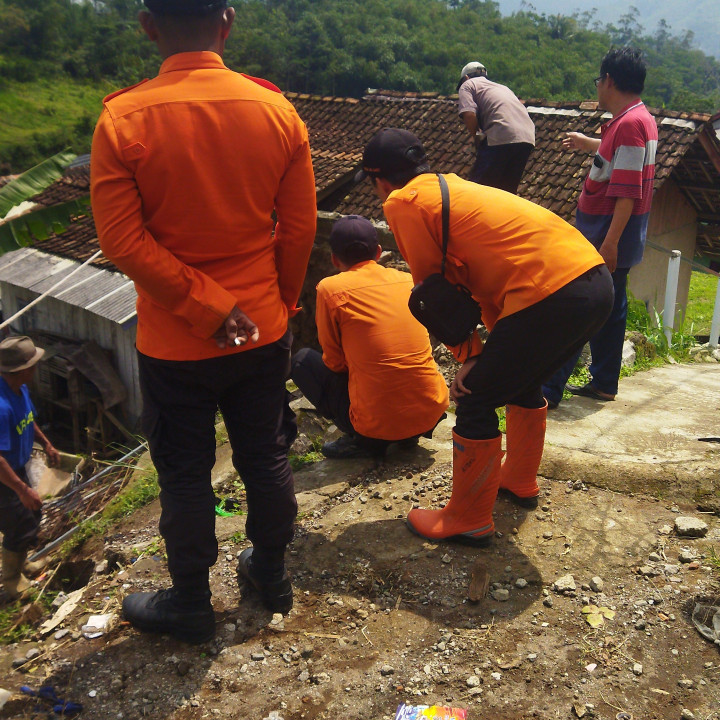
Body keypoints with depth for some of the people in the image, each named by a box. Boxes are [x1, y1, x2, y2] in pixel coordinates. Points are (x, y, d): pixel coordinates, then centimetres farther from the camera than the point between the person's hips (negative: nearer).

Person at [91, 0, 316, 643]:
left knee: (185, 476, 14)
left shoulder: (123, 120, -14)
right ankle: (271, 574, 40)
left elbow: (124, 241, -18)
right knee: (266, 459, 19)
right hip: (264, 331, 3)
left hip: (174, 343, -2)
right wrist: (279, 302, 11)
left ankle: (190, 604, 32)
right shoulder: (277, 111, -7)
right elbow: (300, 227, -2)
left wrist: (208, 308, -13)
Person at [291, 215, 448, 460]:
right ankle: (409, 435, 17)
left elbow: (335, 362, 2)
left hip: (378, 423, -5)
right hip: (432, 412, 5)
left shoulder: (330, 288, -6)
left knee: (302, 360, 15)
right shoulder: (409, 281, 7)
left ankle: (364, 440, 6)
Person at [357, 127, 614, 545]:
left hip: (550, 295, -9)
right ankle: (520, 481, 47)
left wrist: (470, 356, 9)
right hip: (598, 280, 9)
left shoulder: (403, 203, 2)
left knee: (475, 400, 5)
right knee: (523, 382, 29)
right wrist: (490, 352, 18)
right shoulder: (455, 188, 27)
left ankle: (468, 521, 19)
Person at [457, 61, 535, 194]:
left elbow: (469, 114, -5)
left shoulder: (467, 85, 15)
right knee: (508, 192, 14)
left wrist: (476, 137, 9)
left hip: (501, 137, -7)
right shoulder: (502, 87, 36)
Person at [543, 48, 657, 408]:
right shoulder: (642, 119, 14)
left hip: (606, 234, -10)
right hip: (612, 234, 10)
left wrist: (609, 241, -27)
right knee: (609, 308, 15)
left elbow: (628, 191, -25)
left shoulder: (629, 124, -19)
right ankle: (604, 382, 24)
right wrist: (589, 144, 50)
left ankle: (550, 388, -6)